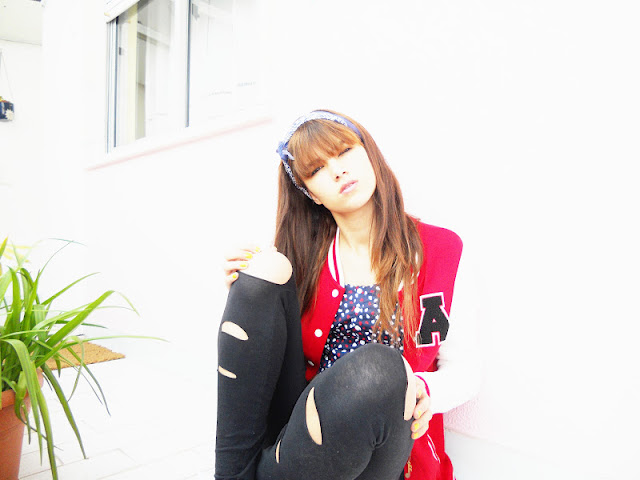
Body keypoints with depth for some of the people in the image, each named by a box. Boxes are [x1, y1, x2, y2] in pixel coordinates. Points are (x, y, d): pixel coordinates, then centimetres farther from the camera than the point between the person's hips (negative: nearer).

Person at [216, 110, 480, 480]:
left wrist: (422, 390, -20)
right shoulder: (305, 255, 4)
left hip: (376, 445, -1)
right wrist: (248, 290, -8)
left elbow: (464, 370, 2)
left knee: (378, 367, -37)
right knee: (267, 267, -18)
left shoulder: (441, 251, -1)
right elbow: (272, 349, 9)